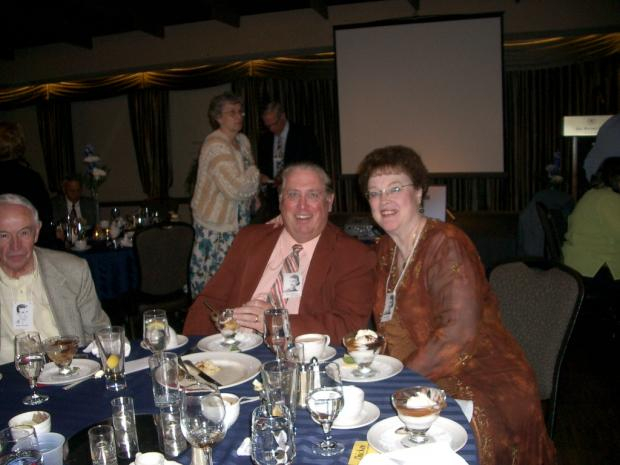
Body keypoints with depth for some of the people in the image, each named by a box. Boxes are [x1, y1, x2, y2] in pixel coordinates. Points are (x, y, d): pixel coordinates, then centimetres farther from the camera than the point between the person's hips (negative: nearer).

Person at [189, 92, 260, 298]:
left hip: (237, 220, 8)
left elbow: (248, 178, 25)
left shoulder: (242, 140, 11)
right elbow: (235, 189, -25)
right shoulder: (215, 145, -16)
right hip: (217, 225, -8)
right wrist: (254, 174, -7)